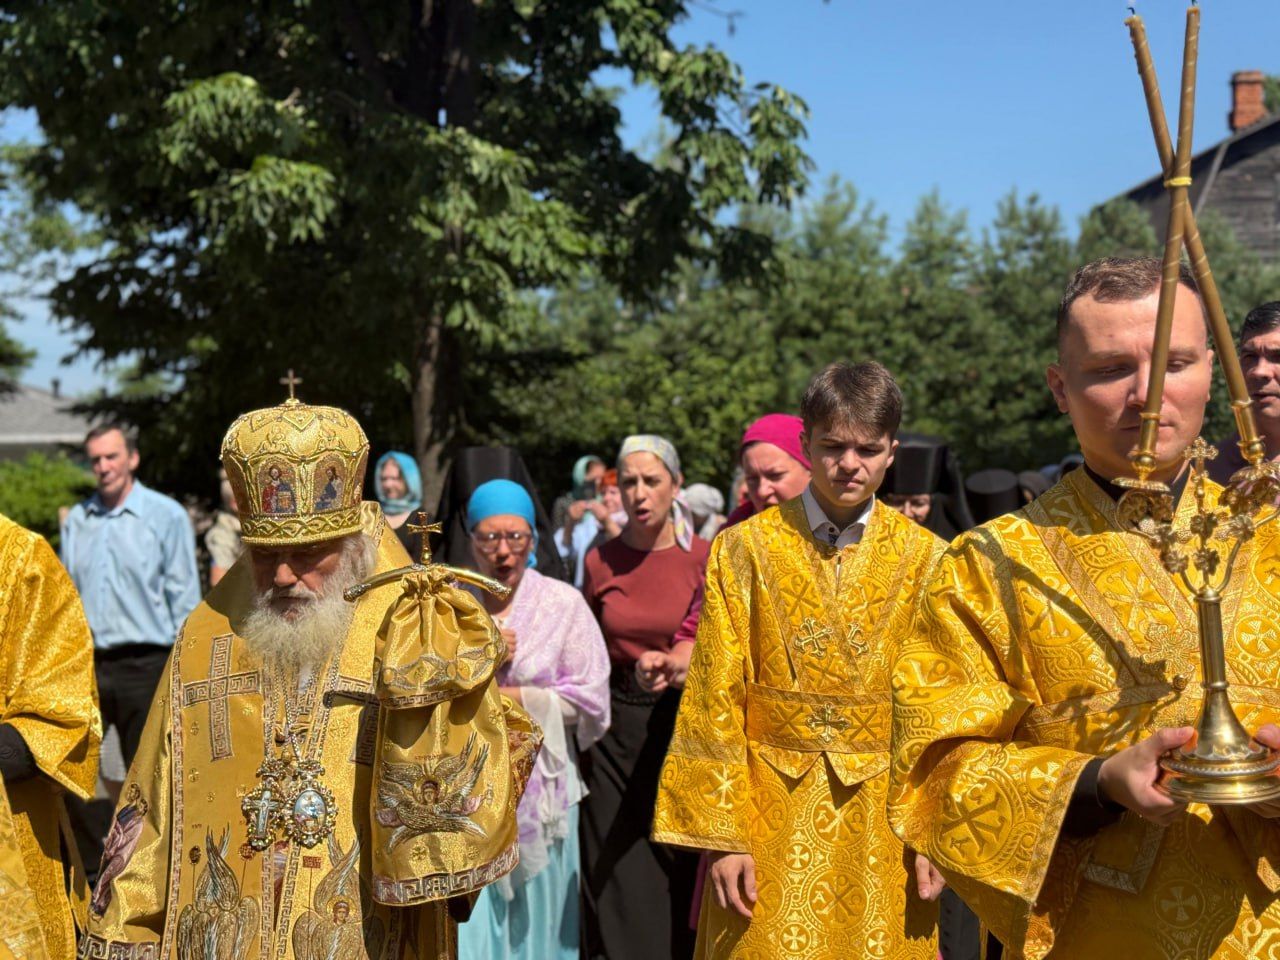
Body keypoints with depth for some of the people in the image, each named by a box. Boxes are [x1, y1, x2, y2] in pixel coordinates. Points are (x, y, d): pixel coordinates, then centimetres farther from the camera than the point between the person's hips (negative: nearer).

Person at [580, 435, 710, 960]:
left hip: (681, 723, -2)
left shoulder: (702, 558, -5)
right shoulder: (600, 561, 2)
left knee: (679, 873, 5)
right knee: (618, 874, 5)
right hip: (616, 727, 2)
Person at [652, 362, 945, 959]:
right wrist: (721, 835, -8)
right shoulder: (744, 550, -2)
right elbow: (715, 700, -3)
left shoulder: (925, 560, 1)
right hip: (771, 813, -1)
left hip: (884, 821, 1)